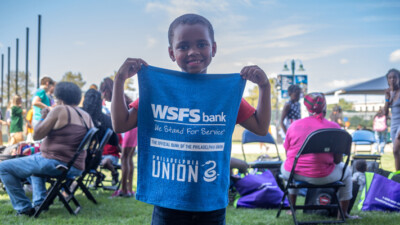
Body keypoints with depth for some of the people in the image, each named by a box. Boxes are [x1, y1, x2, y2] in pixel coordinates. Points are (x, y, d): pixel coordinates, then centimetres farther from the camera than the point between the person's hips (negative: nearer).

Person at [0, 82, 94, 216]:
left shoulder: (60, 110, -10)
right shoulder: (87, 117, 10)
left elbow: (36, 135, -9)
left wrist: (43, 118, 7)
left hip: (55, 163, -9)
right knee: (35, 162, 38)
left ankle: (23, 207, 3)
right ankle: (40, 201, 26)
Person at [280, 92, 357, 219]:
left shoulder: (294, 125, 2)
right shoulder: (334, 127, -5)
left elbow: (288, 154, 11)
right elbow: (338, 160, -2)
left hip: (293, 173, 2)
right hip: (321, 177, -2)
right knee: (346, 172, 28)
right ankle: (343, 213, 31)